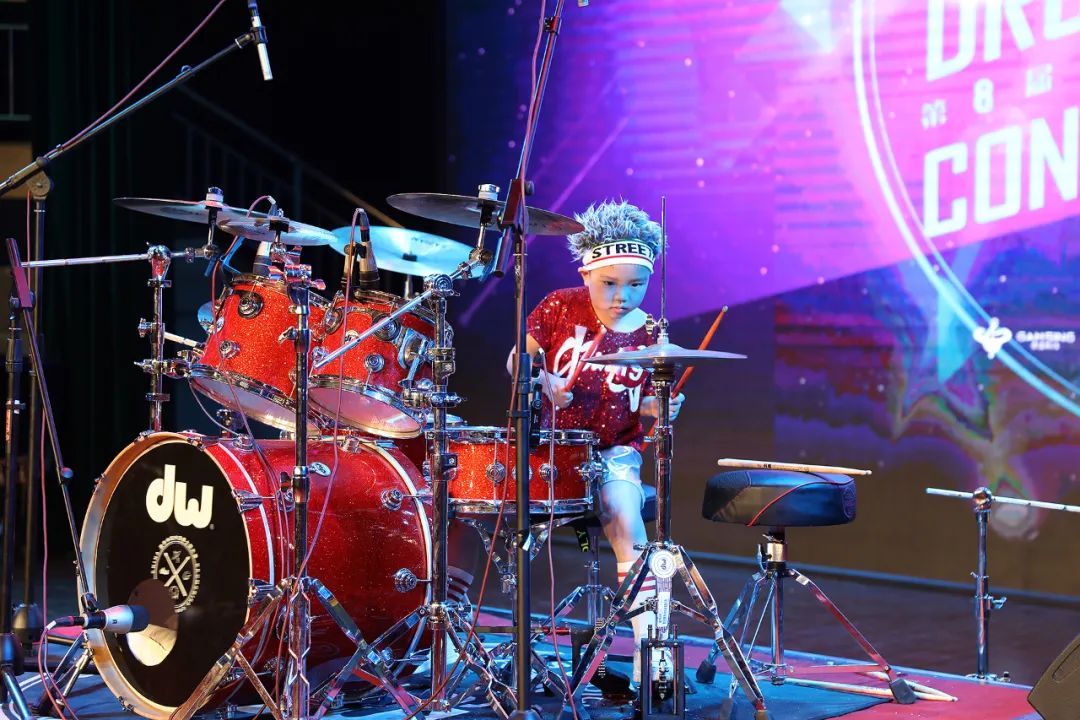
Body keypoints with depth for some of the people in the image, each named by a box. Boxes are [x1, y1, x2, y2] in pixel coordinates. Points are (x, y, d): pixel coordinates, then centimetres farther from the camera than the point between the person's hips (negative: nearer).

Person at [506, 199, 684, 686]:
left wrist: (656, 407, -16)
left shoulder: (649, 337, -1)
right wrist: (545, 380, -19)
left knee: (626, 520, -27)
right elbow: (517, 359, 2)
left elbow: (640, 403, 8)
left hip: (615, 452, 0)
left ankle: (647, 641, -25)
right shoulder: (562, 307, -4)